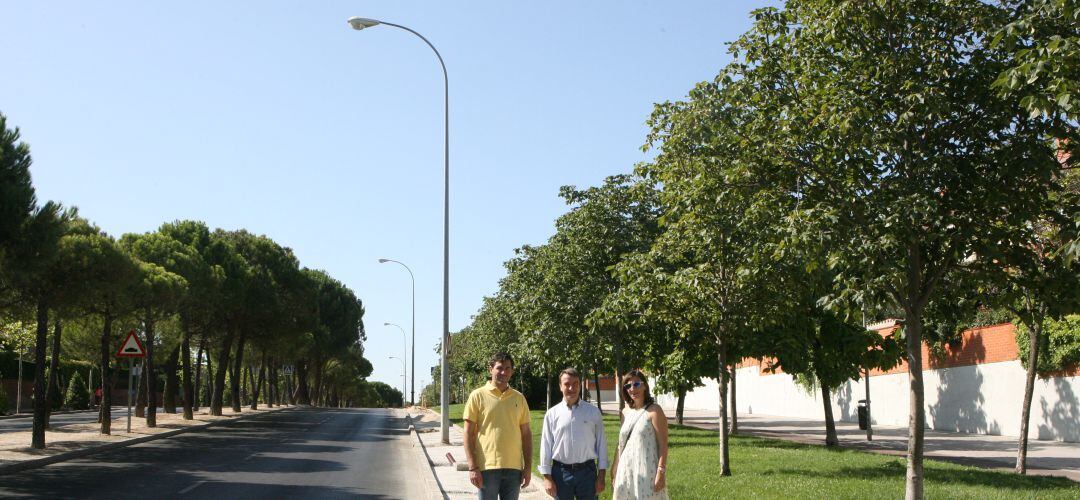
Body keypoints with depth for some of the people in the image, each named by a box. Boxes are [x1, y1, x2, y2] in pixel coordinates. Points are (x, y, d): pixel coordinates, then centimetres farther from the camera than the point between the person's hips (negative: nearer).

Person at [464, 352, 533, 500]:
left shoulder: (519, 398, 9)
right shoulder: (477, 396, -1)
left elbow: (526, 434, 12)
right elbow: (469, 434, -3)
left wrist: (528, 467, 5)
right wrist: (472, 468, -10)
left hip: (514, 468, 3)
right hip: (487, 468, -3)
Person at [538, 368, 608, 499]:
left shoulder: (593, 412, 1)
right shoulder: (552, 414, 0)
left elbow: (601, 444, 2)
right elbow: (546, 446, 1)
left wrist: (601, 476, 0)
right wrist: (547, 477, -2)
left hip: (587, 471, 0)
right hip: (561, 472, 0)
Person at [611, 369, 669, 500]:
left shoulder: (654, 410, -7)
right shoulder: (625, 412, 11)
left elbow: (663, 444, -10)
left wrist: (661, 473, -17)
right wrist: (614, 470, 15)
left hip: (647, 471, -6)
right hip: (626, 471, 6)